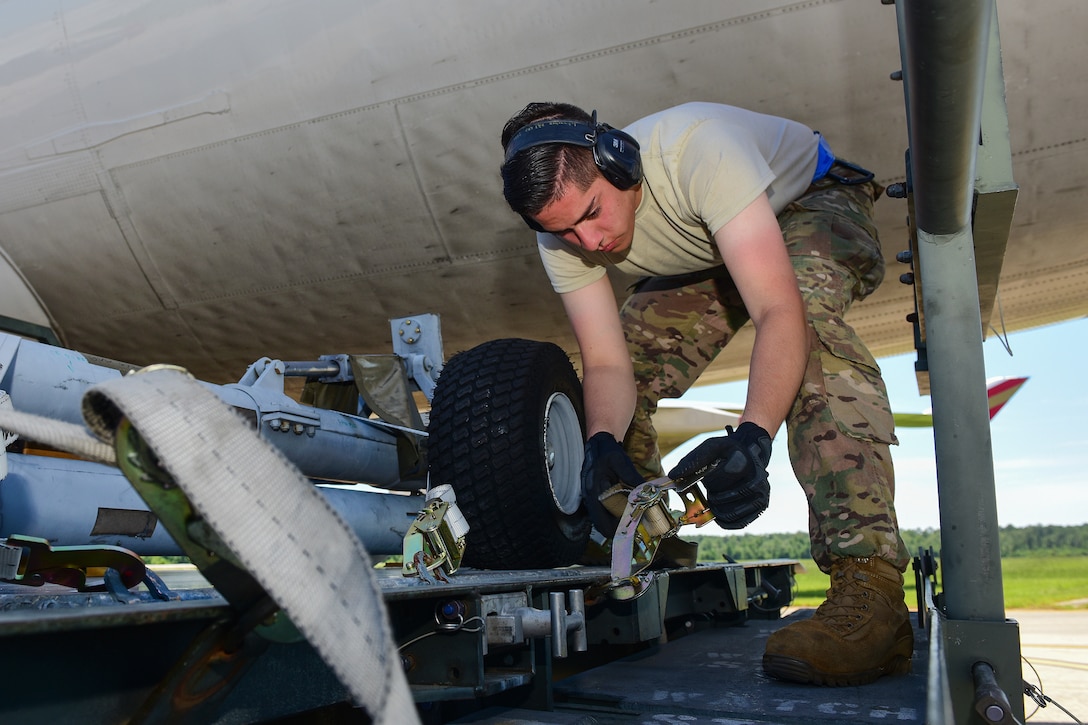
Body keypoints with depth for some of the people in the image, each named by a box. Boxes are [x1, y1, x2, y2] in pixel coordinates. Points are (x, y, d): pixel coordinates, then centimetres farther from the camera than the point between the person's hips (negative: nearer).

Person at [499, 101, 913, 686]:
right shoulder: (563, 235, -22)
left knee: (810, 320, -38)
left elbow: (782, 313, -47)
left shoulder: (696, 148, -40)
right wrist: (602, 443, -43)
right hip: (706, 251, 6)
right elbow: (609, 365, -22)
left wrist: (751, 438, -61)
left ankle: (870, 589, -43)